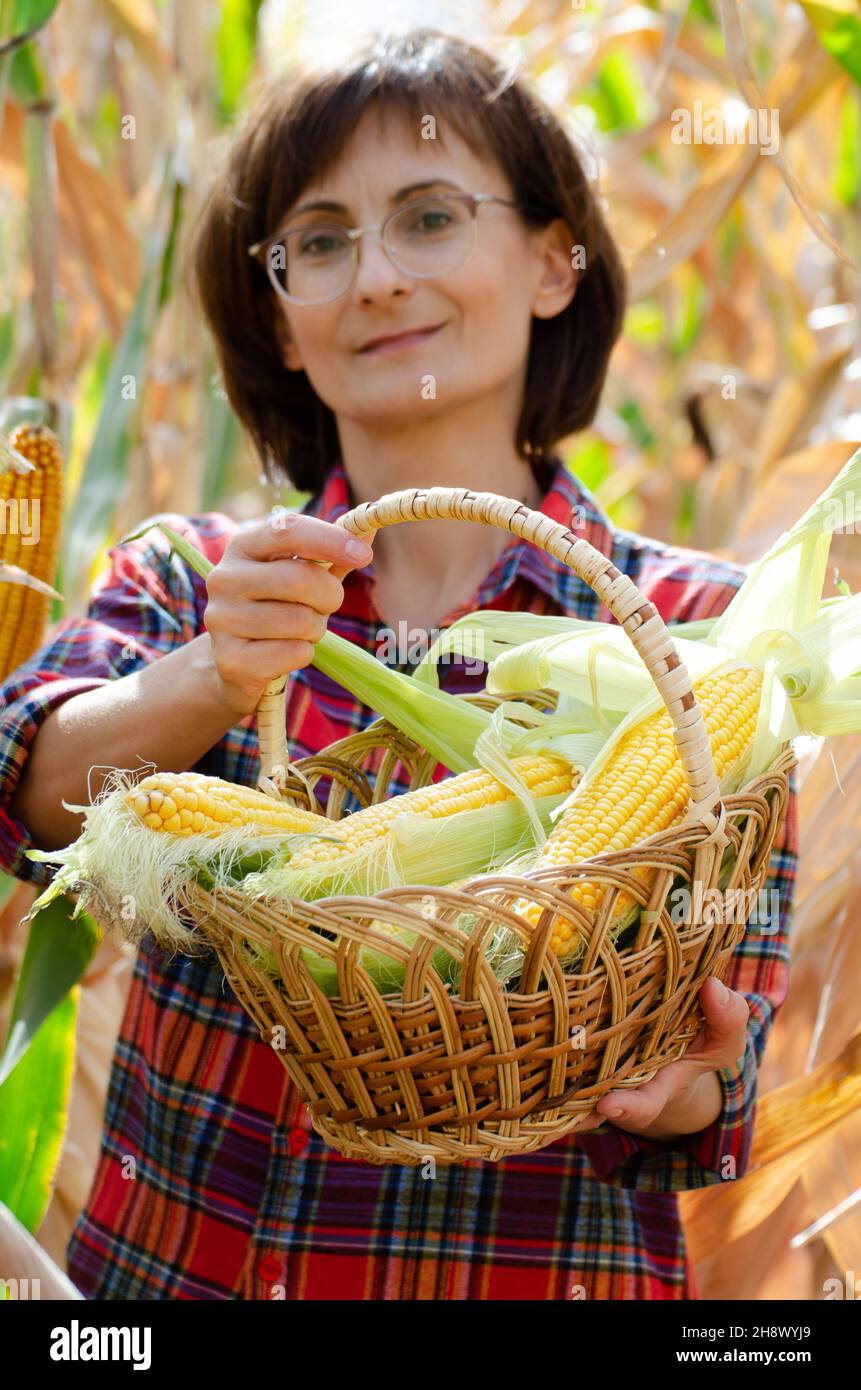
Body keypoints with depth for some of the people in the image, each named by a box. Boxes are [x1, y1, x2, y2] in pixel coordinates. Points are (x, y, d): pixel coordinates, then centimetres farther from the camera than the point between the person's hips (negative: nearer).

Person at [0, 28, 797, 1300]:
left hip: (539, 1265, -1)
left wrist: (684, 1088, -28)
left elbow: (717, 1057, -7)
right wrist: (220, 677, -35)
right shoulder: (185, 576, -1)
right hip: (170, 1258, 2)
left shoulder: (698, 627, -8)